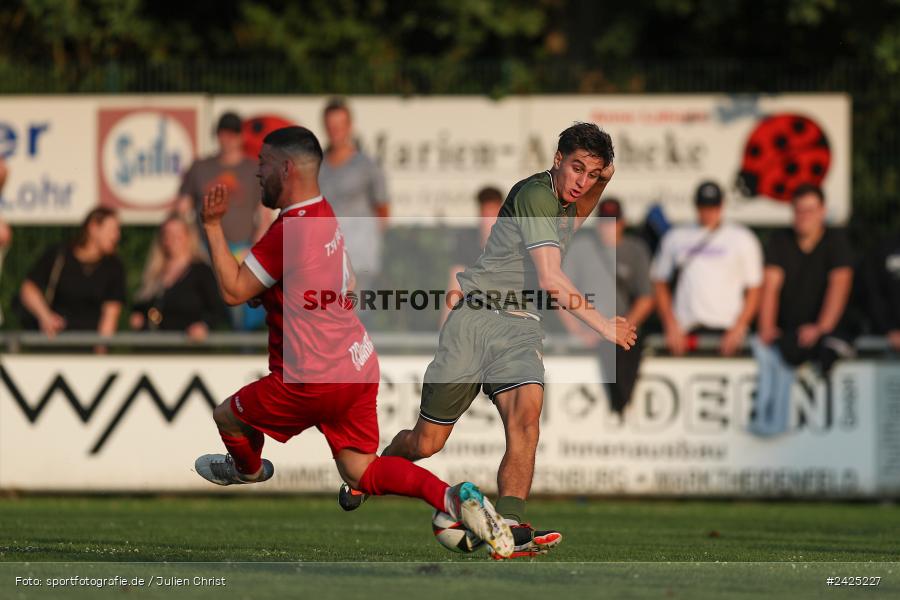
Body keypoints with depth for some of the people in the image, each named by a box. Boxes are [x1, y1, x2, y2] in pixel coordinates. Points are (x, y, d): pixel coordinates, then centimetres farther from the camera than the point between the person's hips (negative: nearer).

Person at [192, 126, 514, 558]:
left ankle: (248, 471, 49)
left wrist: (213, 227, -15)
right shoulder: (322, 214, 10)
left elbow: (234, 291, -18)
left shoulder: (290, 229, -21)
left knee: (227, 416, 17)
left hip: (316, 382, -9)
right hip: (358, 366, 9)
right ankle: (451, 497, -10)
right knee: (361, 473, 11)